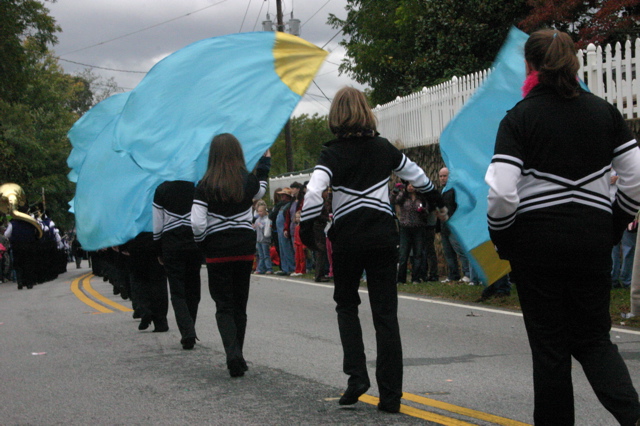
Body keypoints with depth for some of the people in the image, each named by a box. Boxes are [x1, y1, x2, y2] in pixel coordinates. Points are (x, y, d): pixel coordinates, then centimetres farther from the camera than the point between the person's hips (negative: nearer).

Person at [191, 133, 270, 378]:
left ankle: (233, 354, -17)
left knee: (224, 306, 2)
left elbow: (197, 223, -17)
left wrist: (203, 245, 2)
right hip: (245, 249, 2)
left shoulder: (205, 186, -10)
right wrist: (266, 161, 37)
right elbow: (260, 191, 24)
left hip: (217, 251, -2)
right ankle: (237, 357, 19)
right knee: (240, 305, 14)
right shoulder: (248, 181, -1)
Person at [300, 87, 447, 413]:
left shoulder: (333, 154, -7)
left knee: (346, 305, 19)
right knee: (385, 314, 3)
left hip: (347, 240, -2)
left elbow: (313, 193, -22)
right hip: (383, 238, 2)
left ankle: (356, 375, 4)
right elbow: (416, 175, 20)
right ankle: (390, 395, 2)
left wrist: (306, 233, -13)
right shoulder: (383, 148, 5)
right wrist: (438, 202, 37)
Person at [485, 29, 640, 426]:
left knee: (549, 345, 8)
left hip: (537, 244, -3)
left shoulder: (519, 118, -7)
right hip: (593, 242, 3)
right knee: (594, 338, 14)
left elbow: (502, 193, -16)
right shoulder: (605, 113, 4)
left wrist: (501, 239, 0)